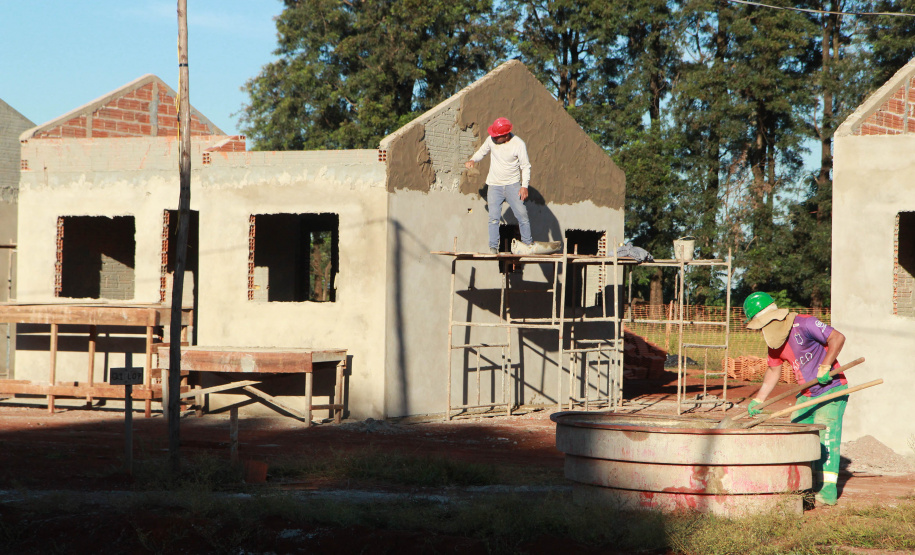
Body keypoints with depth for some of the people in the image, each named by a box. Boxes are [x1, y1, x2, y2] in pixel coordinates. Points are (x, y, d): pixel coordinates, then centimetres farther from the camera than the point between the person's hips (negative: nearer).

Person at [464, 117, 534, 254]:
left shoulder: (519, 144, -11)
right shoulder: (491, 140, -3)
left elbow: (525, 166, -5)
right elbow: (482, 152, 16)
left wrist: (524, 186, -13)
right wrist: (473, 160, -5)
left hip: (513, 185, -2)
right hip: (494, 185, 2)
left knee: (522, 214, -4)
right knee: (494, 217, -7)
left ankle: (528, 243, 11)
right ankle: (493, 247, -2)